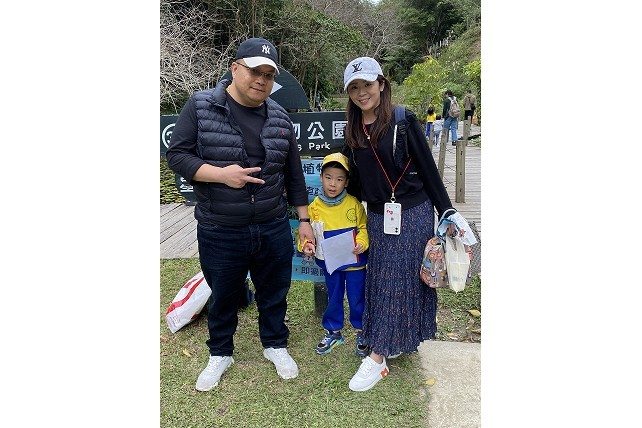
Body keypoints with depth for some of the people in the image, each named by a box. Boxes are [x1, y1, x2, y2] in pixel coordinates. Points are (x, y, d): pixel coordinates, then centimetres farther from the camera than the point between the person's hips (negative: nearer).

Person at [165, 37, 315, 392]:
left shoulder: (280, 118, 4)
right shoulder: (200, 107, -6)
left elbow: (294, 175, 10)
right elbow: (176, 156, -6)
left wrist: (304, 220, 10)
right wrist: (220, 174, -21)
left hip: (274, 230, 3)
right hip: (219, 233, -2)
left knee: (274, 294, 17)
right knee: (223, 298, 16)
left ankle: (275, 345, 42)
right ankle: (220, 354, 40)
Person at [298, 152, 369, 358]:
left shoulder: (354, 203, -10)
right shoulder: (315, 206, -6)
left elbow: (364, 228, -3)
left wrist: (362, 243, -20)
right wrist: (306, 245, -15)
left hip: (354, 262, -2)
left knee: (357, 299, 10)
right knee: (333, 298, 18)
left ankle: (362, 332, 31)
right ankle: (333, 332, 36)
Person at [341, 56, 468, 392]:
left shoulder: (403, 120, -9)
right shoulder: (351, 132, 6)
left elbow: (428, 169, -7)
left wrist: (447, 211, -6)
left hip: (412, 213, -5)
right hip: (376, 216, 6)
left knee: (398, 280, 0)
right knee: (380, 280, 11)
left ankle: (378, 356, 6)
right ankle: (397, 340, 30)